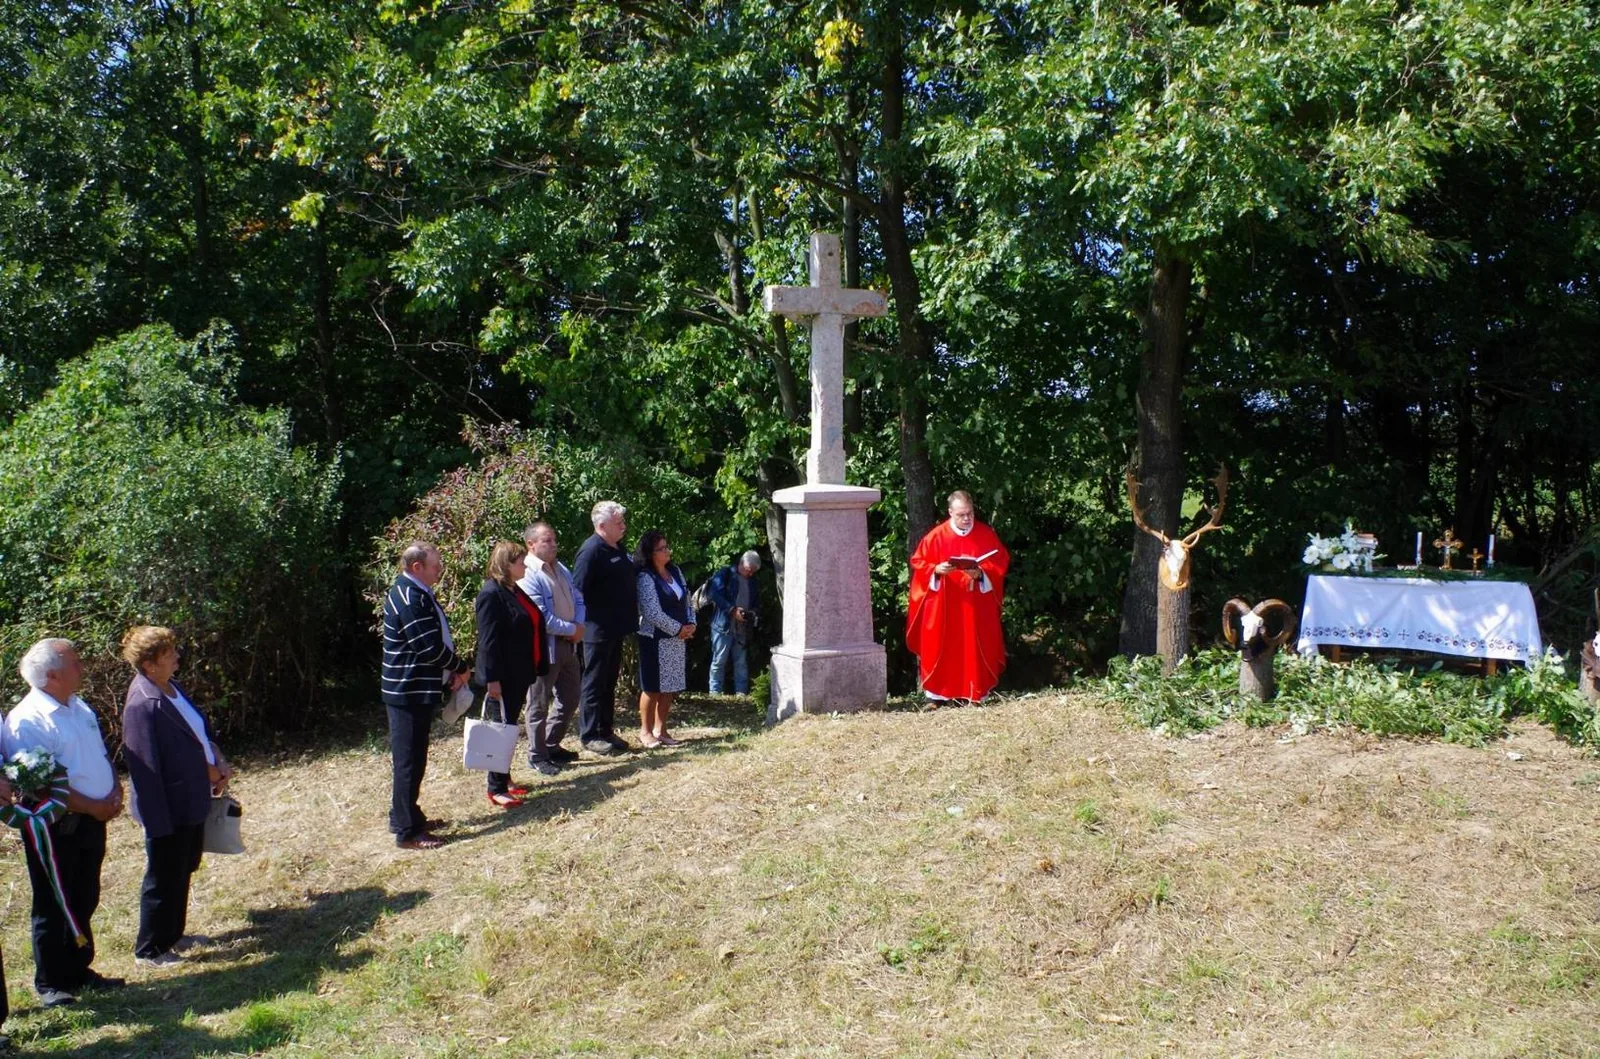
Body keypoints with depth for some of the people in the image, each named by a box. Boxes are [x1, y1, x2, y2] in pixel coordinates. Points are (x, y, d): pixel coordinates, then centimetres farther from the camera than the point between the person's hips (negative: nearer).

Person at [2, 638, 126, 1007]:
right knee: (53, 907, 6)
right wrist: (93, 807, -17)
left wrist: (115, 791, 0)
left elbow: (102, 755, 18)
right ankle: (49, 983, 19)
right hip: (55, 828, -8)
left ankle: (79, 971, 31)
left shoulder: (80, 708, 9)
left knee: (84, 903, 18)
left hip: (92, 822, 8)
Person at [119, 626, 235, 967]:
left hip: (191, 801, 9)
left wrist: (219, 763, -2)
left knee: (183, 871, 22)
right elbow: (146, 768, -24)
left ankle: (172, 935, 38)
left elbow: (200, 729, 14)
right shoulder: (143, 705, -24)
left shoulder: (172, 688, 4)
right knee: (163, 879, 6)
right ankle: (149, 949, 22)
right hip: (168, 809, -9)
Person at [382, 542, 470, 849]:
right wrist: (460, 667, -9)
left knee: (412, 758, 18)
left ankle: (406, 816, 29)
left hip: (416, 690, 10)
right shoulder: (409, 598, -21)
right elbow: (430, 647, -24)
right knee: (409, 760, -3)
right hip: (409, 691, -10)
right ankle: (407, 831, 3)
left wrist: (451, 670, 7)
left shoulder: (417, 593, 13)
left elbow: (437, 639, 19)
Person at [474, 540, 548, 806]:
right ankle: (496, 789, 6)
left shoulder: (515, 590, 13)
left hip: (520, 674, 9)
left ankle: (504, 779, 27)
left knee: (510, 727, 16)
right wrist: (492, 679, -22)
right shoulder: (492, 594, -16)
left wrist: (536, 668, 17)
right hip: (503, 676, -9)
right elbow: (488, 640, -20)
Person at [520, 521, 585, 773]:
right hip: (544, 647, -9)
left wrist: (579, 626, -5)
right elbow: (540, 617, -23)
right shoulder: (528, 575, -17)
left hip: (569, 644, 9)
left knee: (569, 699, 18)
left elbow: (578, 600, 14)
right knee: (540, 704, 5)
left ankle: (551, 745, 34)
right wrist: (572, 629, -14)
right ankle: (537, 756, 17)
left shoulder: (561, 569, 12)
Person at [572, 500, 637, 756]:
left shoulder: (619, 549, 11)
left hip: (616, 628, 9)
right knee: (594, 682, 0)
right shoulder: (591, 550, -17)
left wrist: (630, 618, 17)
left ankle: (606, 731, 24)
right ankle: (589, 735, 8)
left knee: (609, 681, 15)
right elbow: (578, 591, -20)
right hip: (598, 629, -9)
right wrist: (583, 624, -18)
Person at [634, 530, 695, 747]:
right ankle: (645, 731, 13)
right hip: (656, 639, -7)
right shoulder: (645, 578, -14)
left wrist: (690, 624, -1)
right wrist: (678, 629, -13)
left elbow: (686, 600, 15)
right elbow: (652, 613, -19)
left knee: (670, 687, 10)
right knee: (652, 687, 1)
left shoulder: (675, 571, 9)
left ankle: (660, 729, 20)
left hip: (678, 639, 7)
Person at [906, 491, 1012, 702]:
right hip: (944, 606, -1)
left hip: (977, 606, 1)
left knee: (977, 647, 4)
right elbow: (918, 562, 1)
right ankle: (938, 691, 8)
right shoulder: (936, 536, -2)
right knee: (943, 647, 1)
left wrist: (981, 572, -16)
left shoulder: (986, 535, 1)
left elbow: (1001, 562, 1)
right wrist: (936, 569, -18)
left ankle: (978, 690, 12)